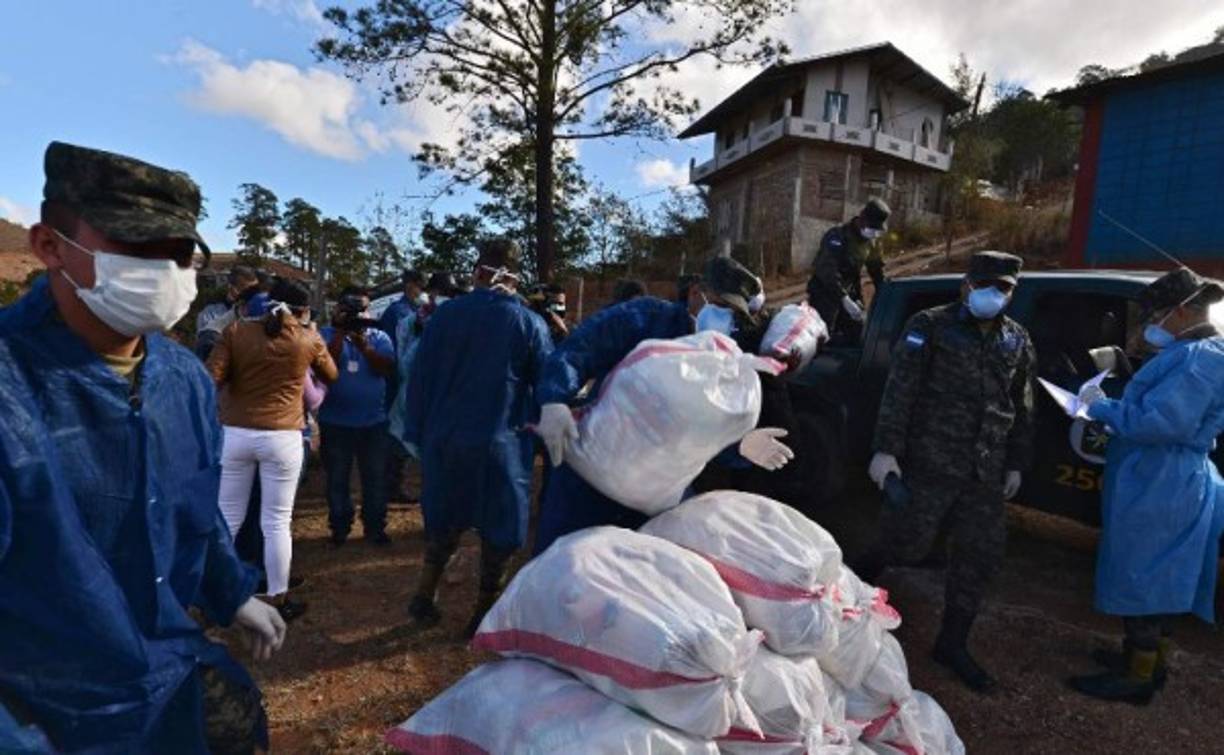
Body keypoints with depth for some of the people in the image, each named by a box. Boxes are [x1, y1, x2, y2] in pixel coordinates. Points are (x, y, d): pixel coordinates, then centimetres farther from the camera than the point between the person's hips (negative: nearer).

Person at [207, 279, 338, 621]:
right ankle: (277, 600, 17)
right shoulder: (309, 338, 0)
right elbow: (332, 376, 18)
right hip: (282, 438, -2)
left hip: (234, 434, 2)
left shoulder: (236, 331, 1)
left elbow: (211, 380, -6)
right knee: (276, 523, 6)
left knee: (227, 518, 15)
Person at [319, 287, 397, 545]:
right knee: (337, 479, 10)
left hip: (374, 420, 1)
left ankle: (375, 526, 19)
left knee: (376, 478, 7)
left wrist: (363, 344, -22)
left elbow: (387, 368, -11)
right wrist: (340, 333, -18)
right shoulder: (327, 335, 0)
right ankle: (339, 527, 24)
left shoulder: (379, 337, 3)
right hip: (335, 422, -1)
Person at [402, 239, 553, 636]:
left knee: (444, 520, 23)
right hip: (500, 444, -3)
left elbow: (420, 378, 3)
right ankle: (485, 612, 22)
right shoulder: (530, 323, -8)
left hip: (445, 440, 3)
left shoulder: (444, 315, 0)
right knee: (497, 529, 12)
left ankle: (424, 596, 30)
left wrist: (418, 434, 10)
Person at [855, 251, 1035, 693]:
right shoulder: (931, 326, -4)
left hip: (984, 473, 6)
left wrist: (1016, 464, 15)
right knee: (908, 544, -4)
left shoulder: (1017, 341, 13)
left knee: (981, 556, 8)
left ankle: (952, 644, 25)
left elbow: (1022, 409, 19)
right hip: (928, 463, -5)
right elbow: (899, 392, -11)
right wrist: (886, 449, -17)